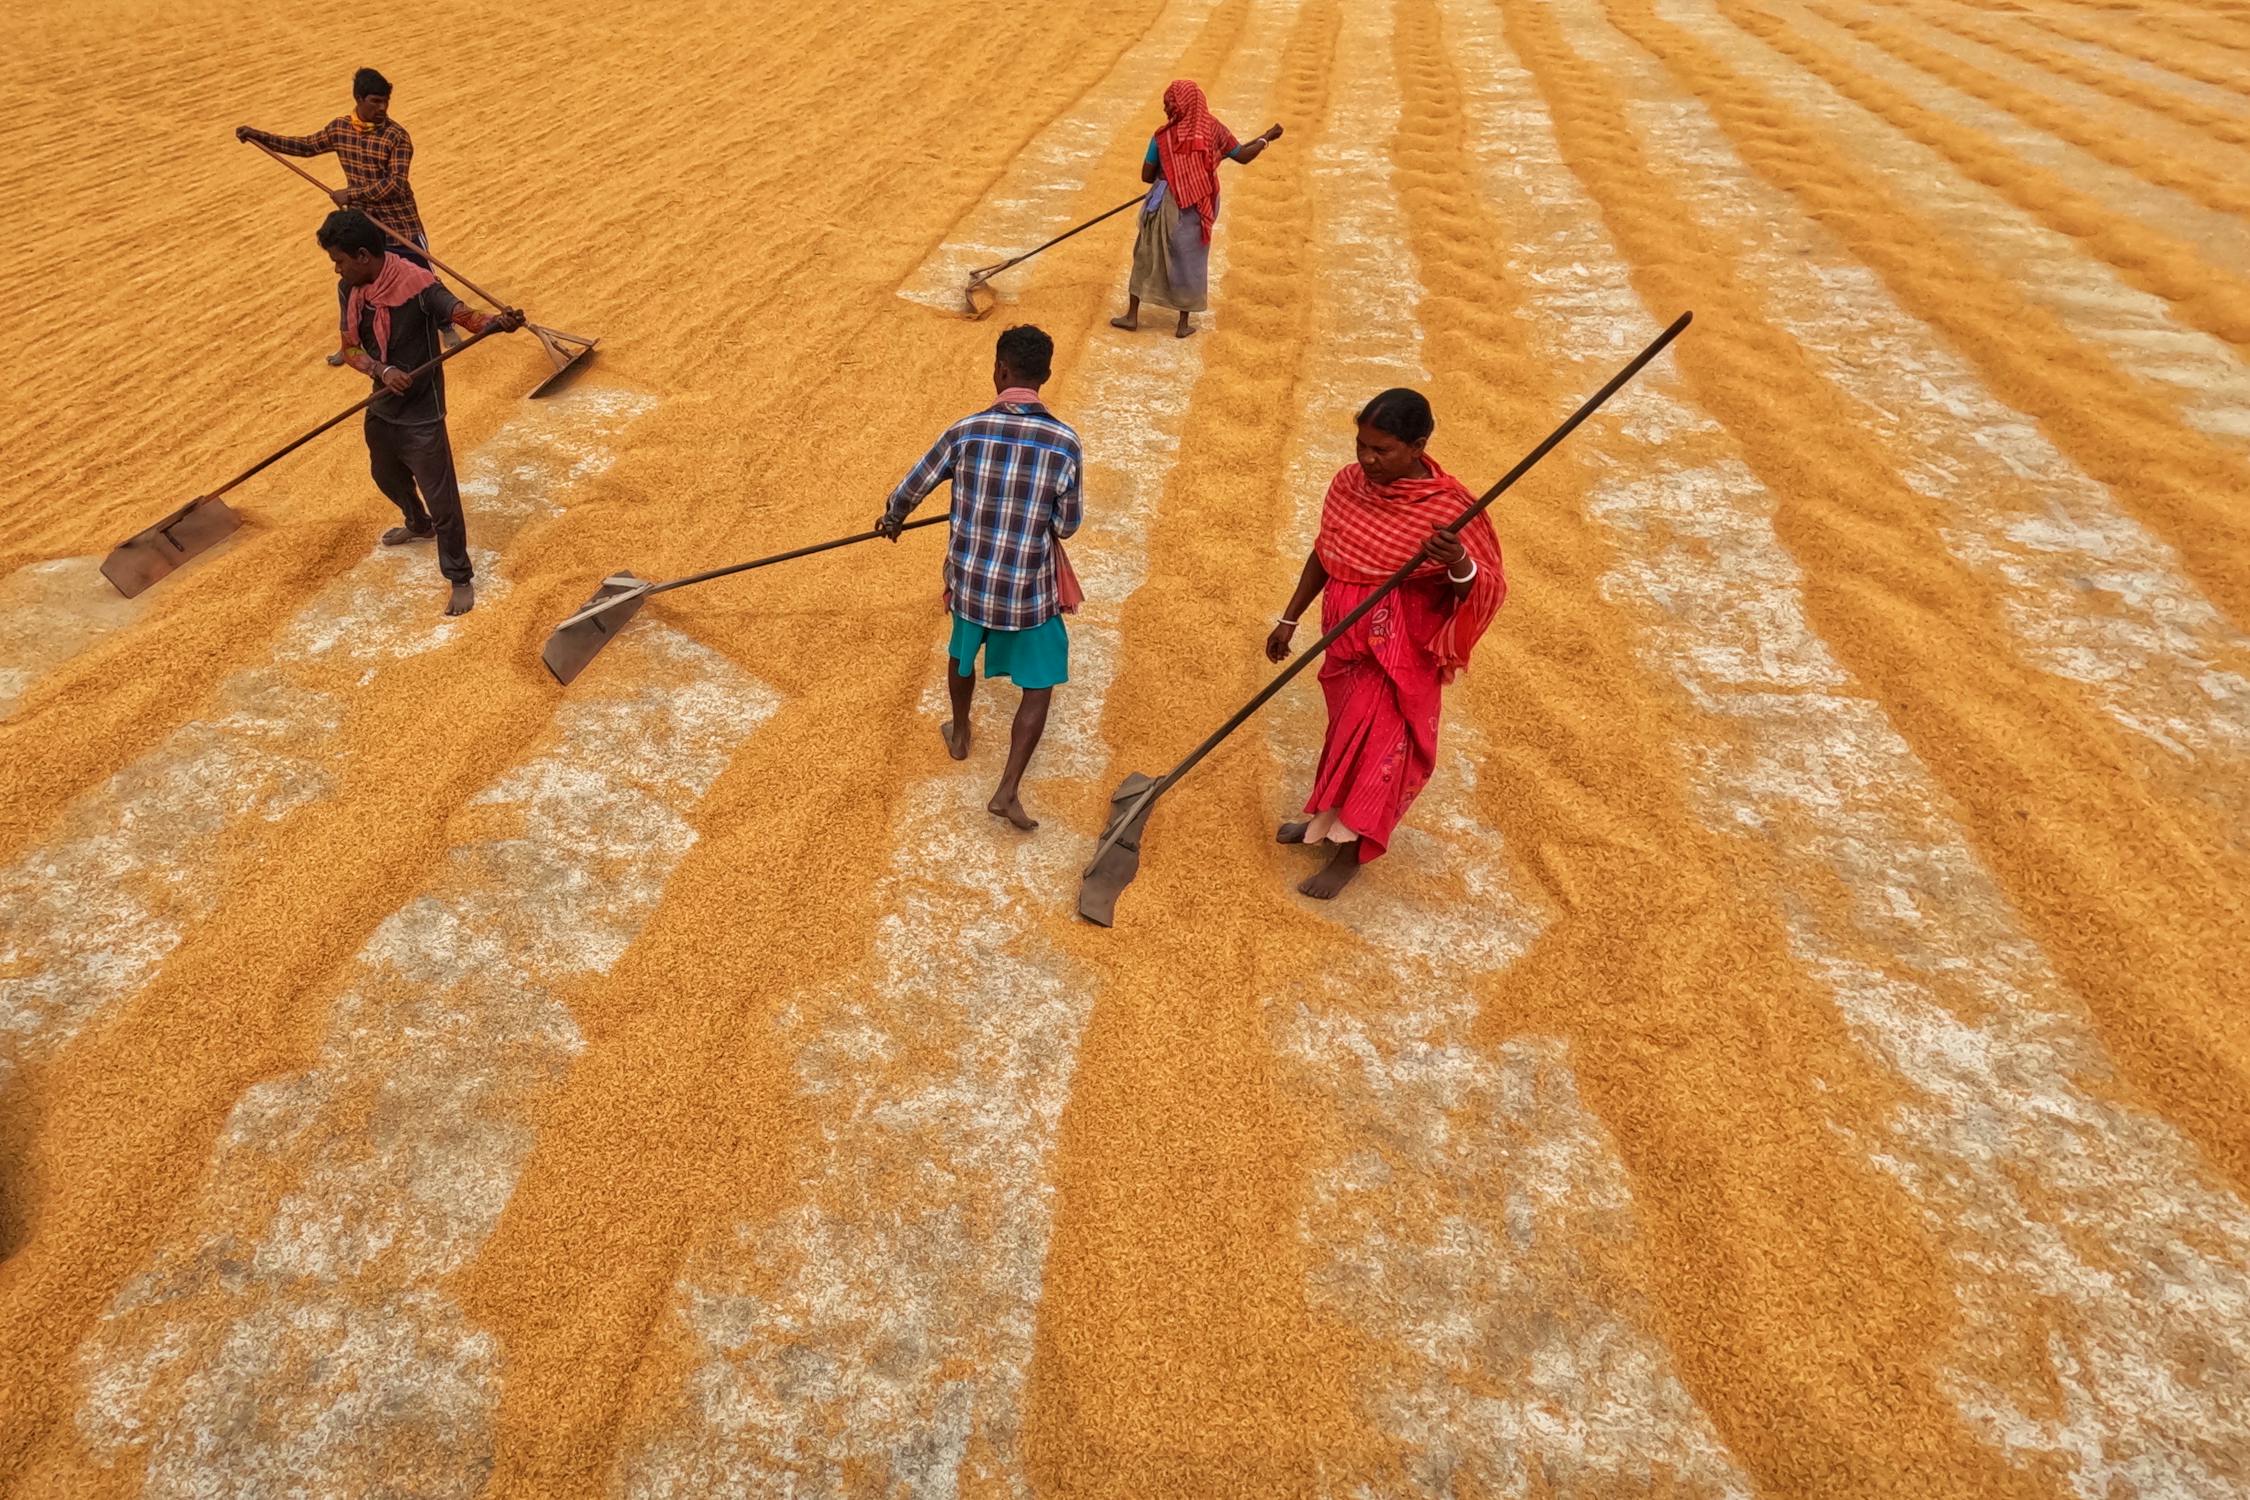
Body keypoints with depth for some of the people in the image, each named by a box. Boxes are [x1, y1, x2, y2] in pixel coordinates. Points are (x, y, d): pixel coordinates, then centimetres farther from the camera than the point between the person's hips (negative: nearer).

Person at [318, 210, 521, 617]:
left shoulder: (417, 284, -21)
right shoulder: (350, 289, -1)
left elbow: (465, 316, -24)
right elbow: (350, 349, 0)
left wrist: (498, 322, -47)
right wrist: (381, 371, -21)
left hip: (421, 416, -8)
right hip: (381, 409, 8)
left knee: (442, 501, -2)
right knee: (387, 477, 30)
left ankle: (460, 578, 15)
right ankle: (418, 525, 60)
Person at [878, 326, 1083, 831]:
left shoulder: (965, 431, -9)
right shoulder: (1064, 441, -14)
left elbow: (911, 489, 4)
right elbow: (1067, 525, -5)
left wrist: (892, 520, 25)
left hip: (970, 579, 3)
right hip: (1029, 589, -2)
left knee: (963, 654, 30)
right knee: (1039, 685, 12)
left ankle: (960, 735, 53)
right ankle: (1008, 791, 4)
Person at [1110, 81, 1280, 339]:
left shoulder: (1163, 137, -12)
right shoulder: (1214, 130, -6)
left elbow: (1146, 176, -6)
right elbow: (1243, 157, 2)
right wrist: (1266, 138, 18)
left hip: (1166, 204, -1)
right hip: (1198, 207, 2)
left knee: (1146, 256, 13)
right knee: (1189, 261, 13)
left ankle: (1132, 316, 17)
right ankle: (1184, 324, 16)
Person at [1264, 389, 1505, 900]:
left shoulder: (1450, 508, -22)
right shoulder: (1348, 482, -6)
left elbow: (1489, 591, -21)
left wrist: (1459, 566, -43)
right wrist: (1289, 619, 12)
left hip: (1399, 652, -5)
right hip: (1347, 636, 5)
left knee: (1376, 742, 3)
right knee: (1348, 732, 20)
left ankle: (1349, 851, 20)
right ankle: (1328, 818, 40)